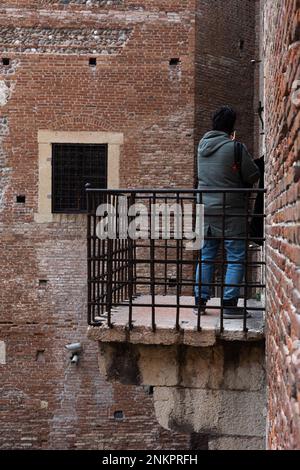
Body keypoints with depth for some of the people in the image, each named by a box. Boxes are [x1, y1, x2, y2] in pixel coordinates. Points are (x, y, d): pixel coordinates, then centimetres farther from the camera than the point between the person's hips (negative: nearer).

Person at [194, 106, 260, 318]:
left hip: (206, 211, 6)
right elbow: (254, 176, -6)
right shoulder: (235, 148, -13)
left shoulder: (202, 145, 7)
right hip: (230, 212, -6)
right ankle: (230, 303, -1)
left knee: (206, 257, 13)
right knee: (236, 258, 1)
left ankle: (200, 300, 15)